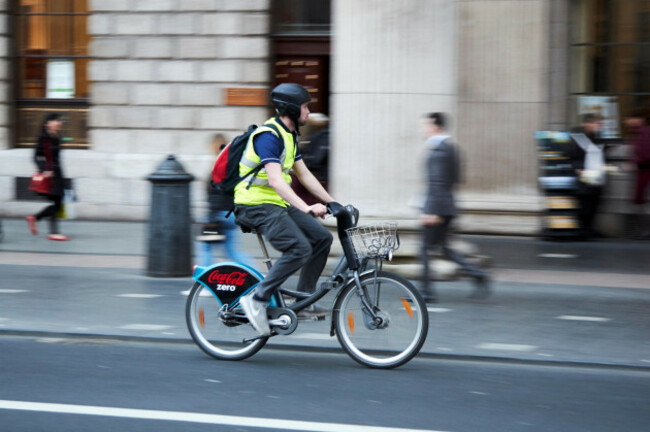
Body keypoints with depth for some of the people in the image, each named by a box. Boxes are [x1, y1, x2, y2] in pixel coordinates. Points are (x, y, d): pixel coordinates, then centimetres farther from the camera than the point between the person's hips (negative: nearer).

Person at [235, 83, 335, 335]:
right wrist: (306, 208, -36)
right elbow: (275, 179, -28)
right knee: (299, 248, -24)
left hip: (278, 204, 10)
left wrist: (332, 203, 15)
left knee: (322, 238, 1)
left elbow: (304, 175, 21)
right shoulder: (268, 135, -17)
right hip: (257, 204, -10)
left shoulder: (290, 136, 15)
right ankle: (257, 300, -17)